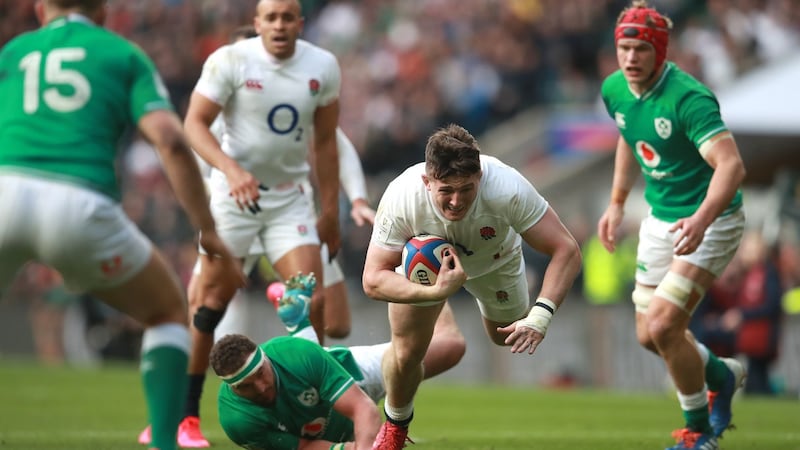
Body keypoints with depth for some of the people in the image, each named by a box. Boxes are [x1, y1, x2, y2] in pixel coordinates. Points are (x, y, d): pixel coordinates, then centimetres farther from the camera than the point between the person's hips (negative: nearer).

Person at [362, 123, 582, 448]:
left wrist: (540, 316, -52)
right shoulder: (401, 198, -42)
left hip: (496, 261, 1)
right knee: (406, 352, -5)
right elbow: (373, 279, -36)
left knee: (513, 344, 7)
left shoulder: (507, 188, -44)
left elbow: (566, 250, -39)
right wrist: (435, 292, -54)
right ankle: (396, 424, 28)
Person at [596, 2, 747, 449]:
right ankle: (722, 374, 43)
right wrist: (617, 202, 20)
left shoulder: (688, 97, -27)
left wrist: (701, 220, -51)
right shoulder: (615, 90, -3)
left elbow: (731, 165, -37)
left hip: (710, 222, -8)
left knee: (663, 326, -18)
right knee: (649, 335, 13)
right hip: (660, 221, 8)